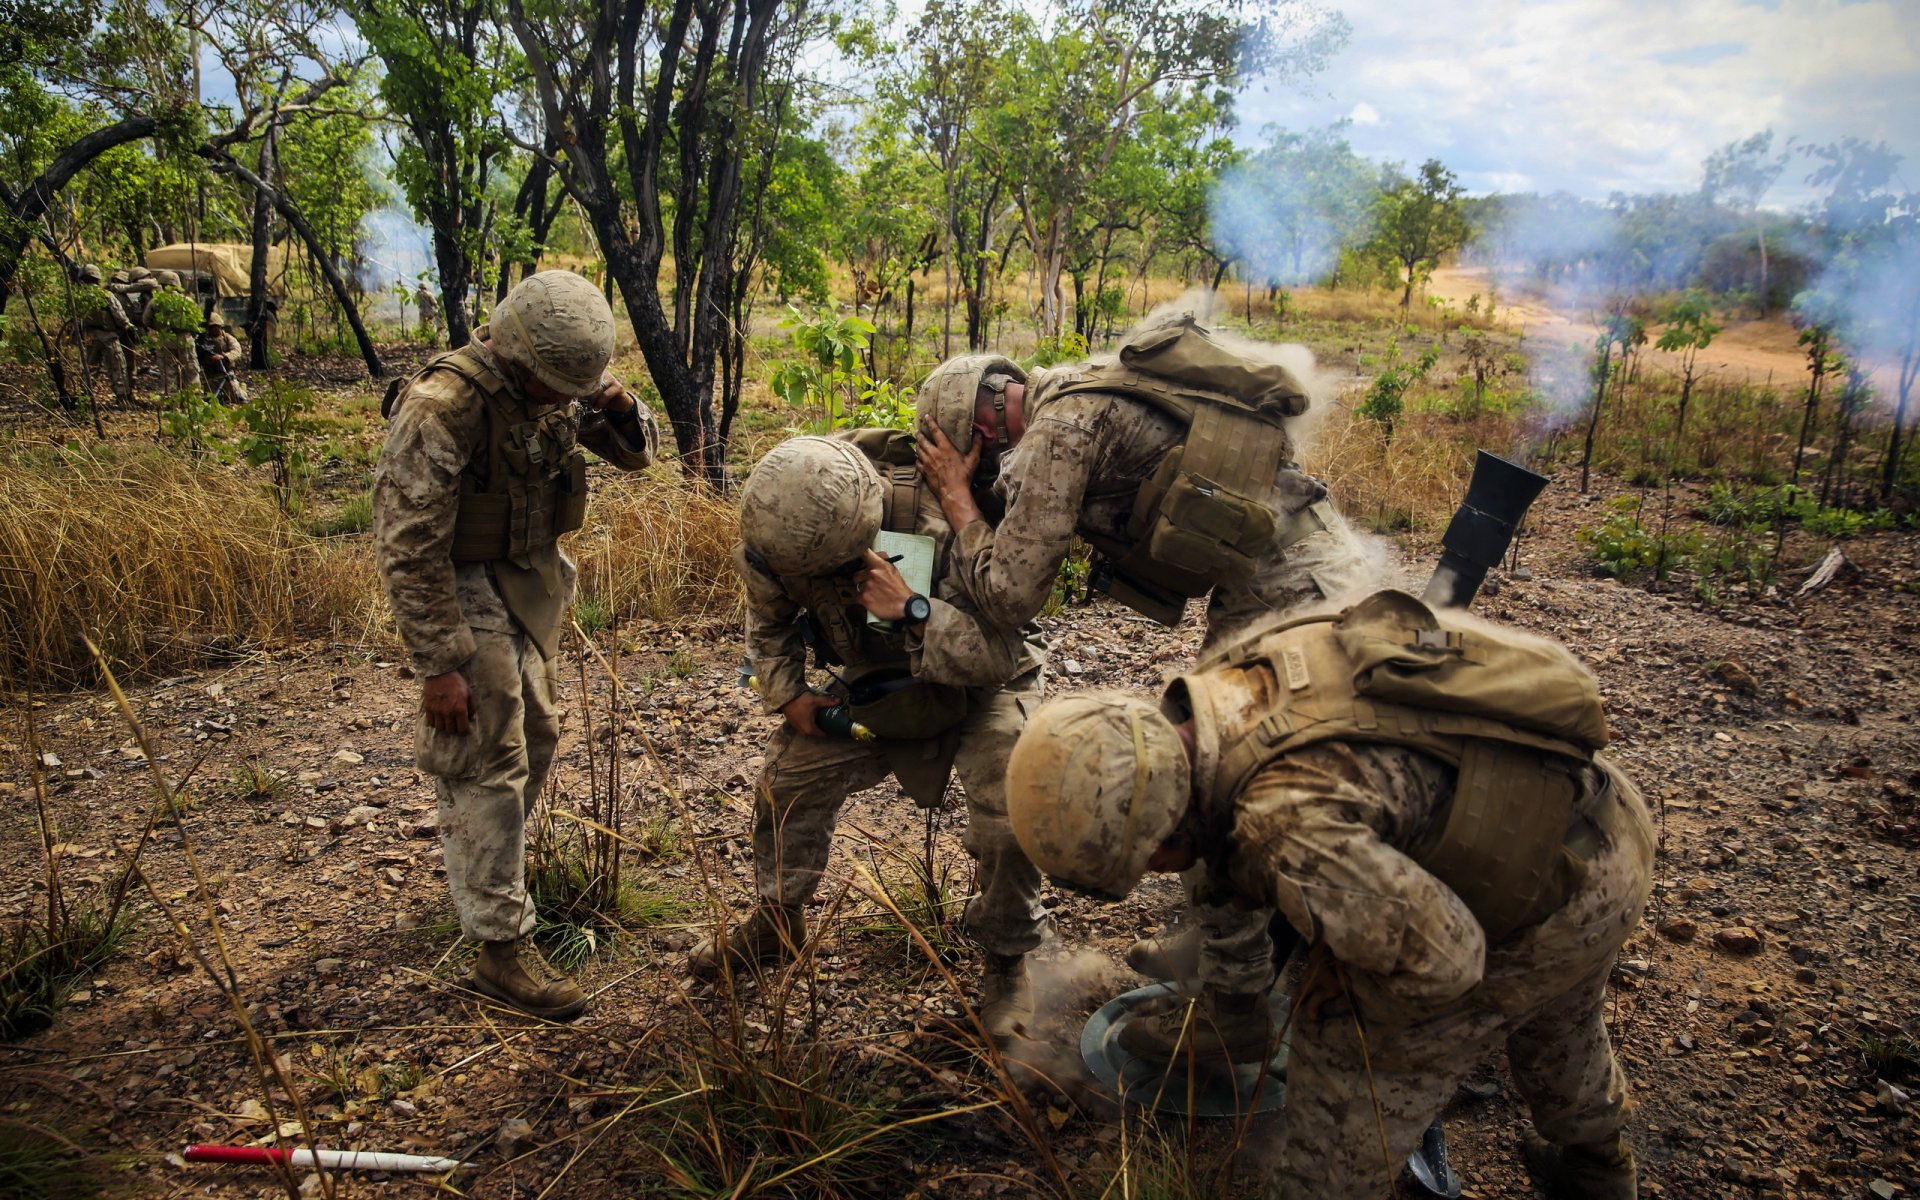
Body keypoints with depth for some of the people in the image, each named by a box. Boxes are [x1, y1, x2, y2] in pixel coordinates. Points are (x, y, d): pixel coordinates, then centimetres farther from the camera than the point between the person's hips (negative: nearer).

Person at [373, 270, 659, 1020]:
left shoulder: (556, 388, -5)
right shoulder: (441, 409, -26)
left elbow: (636, 453, 6)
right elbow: (408, 548, -25)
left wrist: (619, 409, -18)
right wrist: (439, 665, -23)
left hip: (529, 586, 8)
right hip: (464, 592, -8)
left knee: (535, 741, 20)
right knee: (489, 766, -5)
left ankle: (484, 871, 43)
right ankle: (501, 946, 5)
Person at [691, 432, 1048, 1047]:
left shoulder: (944, 528, -39)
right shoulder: (786, 535, -21)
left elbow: (1000, 653, -37)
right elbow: (769, 620, 3)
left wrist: (912, 608, -47)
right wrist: (786, 695, -7)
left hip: (981, 687, -5)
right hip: (874, 684, 5)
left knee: (1011, 813, -23)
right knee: (788, 778, -1)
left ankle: (1007, 960, 4)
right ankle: (775, 922, 26)